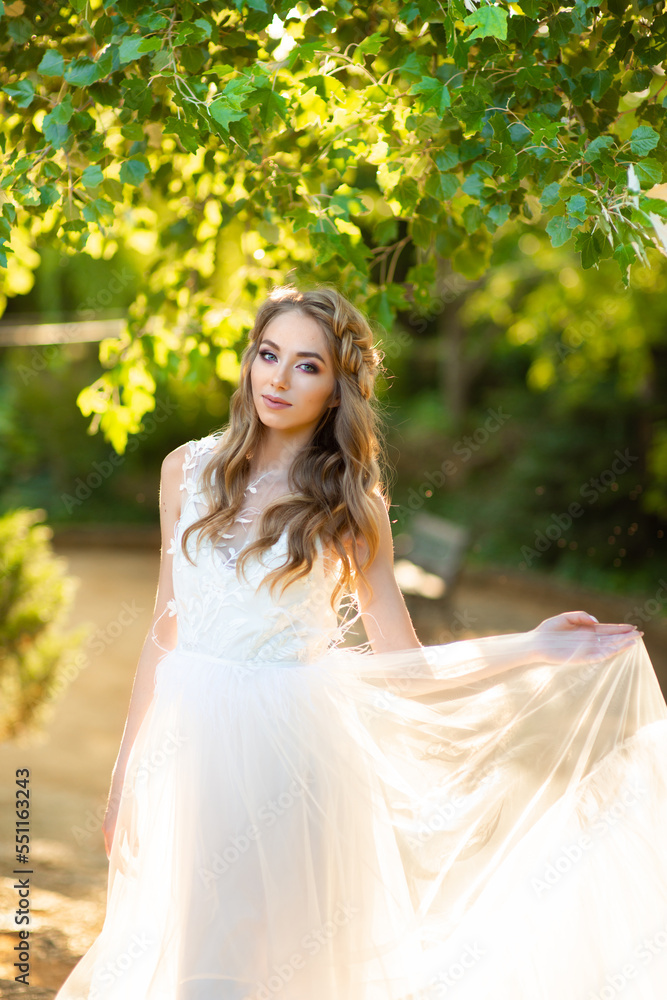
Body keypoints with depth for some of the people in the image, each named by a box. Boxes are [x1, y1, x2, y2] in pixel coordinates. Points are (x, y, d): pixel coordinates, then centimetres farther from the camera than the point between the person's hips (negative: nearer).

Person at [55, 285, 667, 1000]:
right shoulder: (189, 470, 4)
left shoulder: (351, 507, -4)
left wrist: (532, 647, -16)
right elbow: (165, 630, 9)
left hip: (289, 751, -3)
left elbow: (405, 666, -4)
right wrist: (126, 772, 10)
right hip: (189, 745, 3)